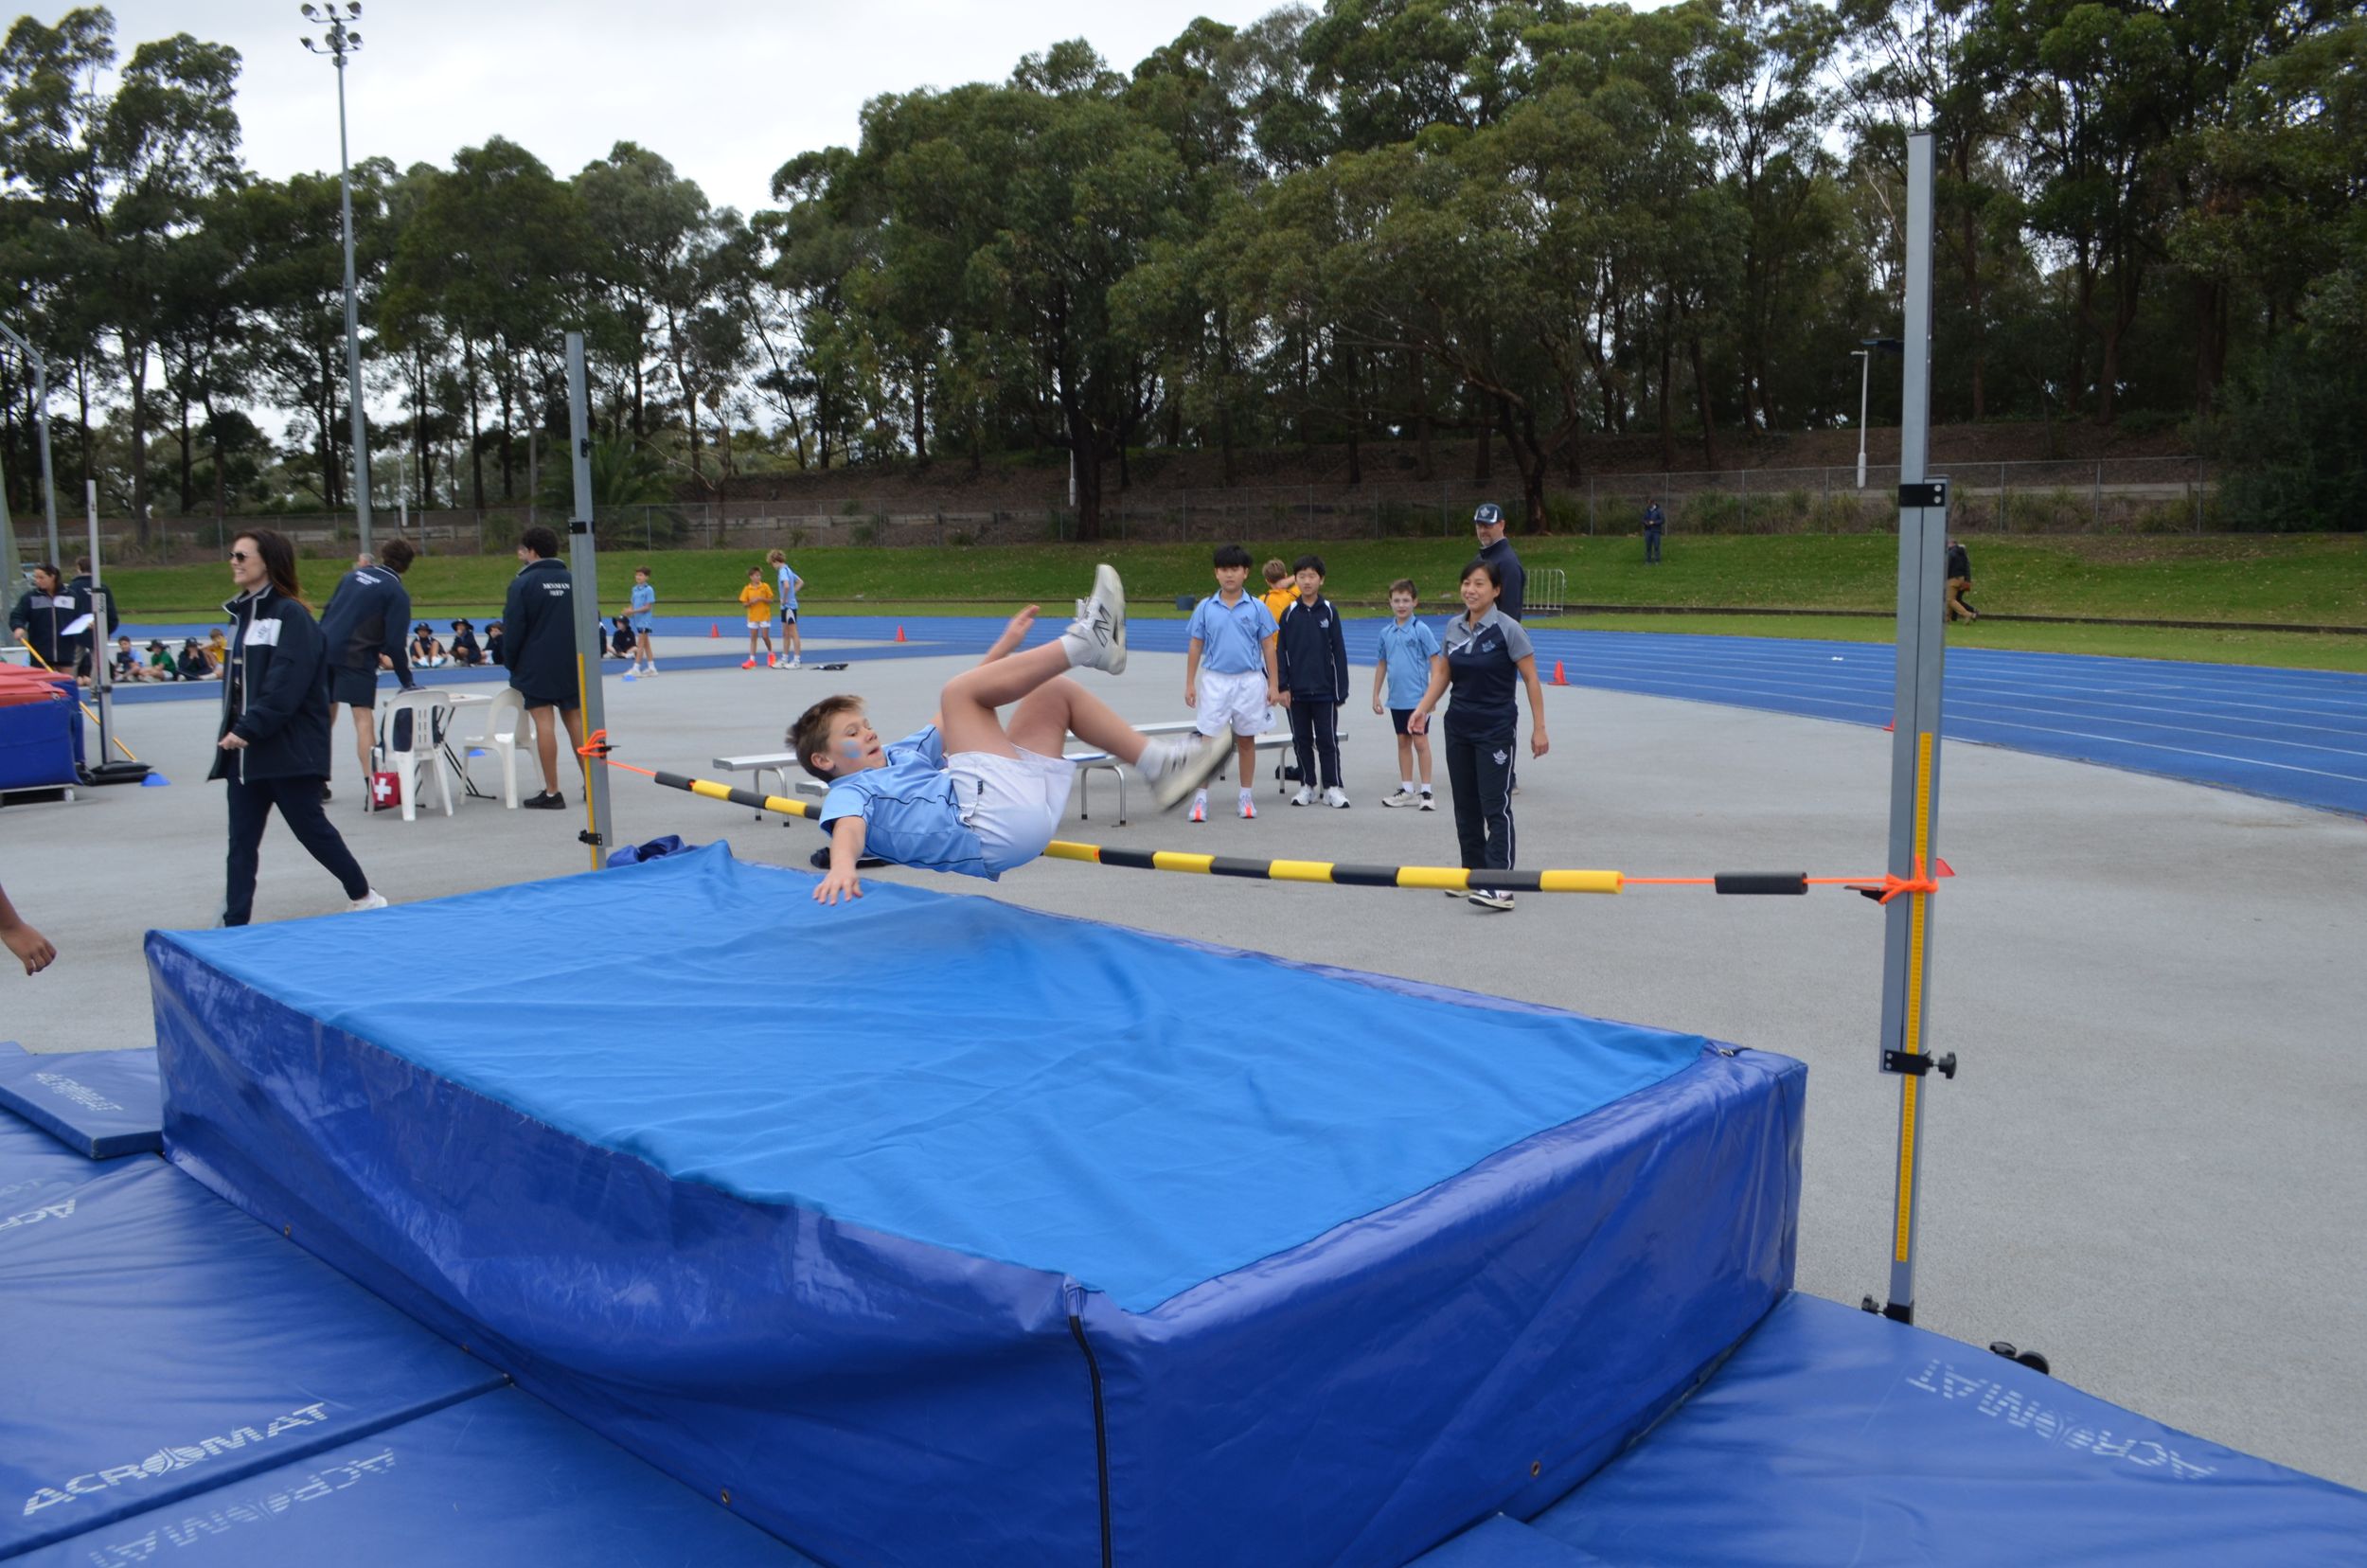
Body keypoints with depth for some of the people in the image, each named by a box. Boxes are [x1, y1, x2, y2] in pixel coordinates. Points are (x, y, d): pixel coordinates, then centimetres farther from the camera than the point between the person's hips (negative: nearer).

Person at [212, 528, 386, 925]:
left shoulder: (291, 615, -11)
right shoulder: (240, 614, 15)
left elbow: (285, 684, -19)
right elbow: (236, 679, 18)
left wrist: (249, 729, -22)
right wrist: (231, 730, 8)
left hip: (289, 748, -8)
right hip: (243, 746, 8)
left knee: (311, 828, 2)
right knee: (241, 841, 6)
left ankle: (364, 896, 19)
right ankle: (234, 924, 8)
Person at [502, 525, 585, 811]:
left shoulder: (522, 583, -8)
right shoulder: (572, 581, 6)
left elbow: (514, 629, -9)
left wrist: (511, 663, 5)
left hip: (537, 668, -5)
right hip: (571, 666, 5)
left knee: (544, 724, -4)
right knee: (575, 720, 11)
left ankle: (551, 792, -5)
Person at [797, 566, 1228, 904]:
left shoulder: (901, 755, 30)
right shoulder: (847, 793, 5)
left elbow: (954, 720, 33)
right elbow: (849, 828, -19)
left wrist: (1005, 644, 30)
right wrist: (842, 865, -43)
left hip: (1025, 806, 10)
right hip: (990, 822, -10)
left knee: (1056, 692, 19)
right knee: (958, 692, -11)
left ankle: (1159, 764, 8)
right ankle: (1086, 641, -3)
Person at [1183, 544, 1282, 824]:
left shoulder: (1257, 608, 0)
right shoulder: (1205, 608, 2)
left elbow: (1268, 647, 3)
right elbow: (1195, 647, 7)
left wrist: (1274, 685, 1)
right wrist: (1190, 684, 3)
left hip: (1250, 681, 0)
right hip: (1216, 681, 0)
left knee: (1246, 740, 9)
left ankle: (1247, 796, 19)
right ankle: (1201, 798, 3)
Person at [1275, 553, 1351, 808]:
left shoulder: (1329, 611, 0)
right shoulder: (1290, 613, 2)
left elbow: (1339, 651, 1)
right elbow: (1280, 651, 4)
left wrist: (1340, 690, -1)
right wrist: (1282, 687, -3)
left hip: (1324, 689, -2)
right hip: (1297, 691, 2)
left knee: (1327, 740, 1)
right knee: (1301, 739, 9)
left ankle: (1332, 787, 7)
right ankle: (1307, 786, 18)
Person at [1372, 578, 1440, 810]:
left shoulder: (1421, 630, -8)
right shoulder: (1386, 632, 6)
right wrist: (1376, 694, 13)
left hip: (1417, 698, -5)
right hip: (1396, 699, 5)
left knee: (1420, 742, -2)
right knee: (1403, 741, 12)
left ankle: (1426, 792, 4)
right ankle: (1406, 790, 19)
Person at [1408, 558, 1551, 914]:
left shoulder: (1507, 629, -11)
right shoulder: (1453, 628, 5)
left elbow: (1531, 679, -9)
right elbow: (1442, 674, 12)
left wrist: (1538, 728, -11)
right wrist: (1422, 708, -4)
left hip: (1495, 730, -6)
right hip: (1458, 727, 6)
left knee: (1495, 806, -9)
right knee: (1465, 804, 11)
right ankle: (1473, 872, 21)